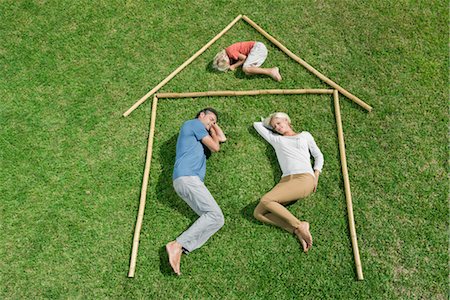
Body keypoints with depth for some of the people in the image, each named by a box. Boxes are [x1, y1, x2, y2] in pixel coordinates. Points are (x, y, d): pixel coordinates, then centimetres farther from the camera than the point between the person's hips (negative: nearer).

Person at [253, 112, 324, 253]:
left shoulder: (305, 135, 23)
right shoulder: (275, 139, 28)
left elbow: (318, 155, 21)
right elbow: (257, 124, 35)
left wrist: (316, 175, 6)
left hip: (304, 179, -4)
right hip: (285, 181, 4)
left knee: (265, 200, -29)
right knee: (258, 213, -21)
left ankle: (299, 225, -20)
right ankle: (298, 230, -27)